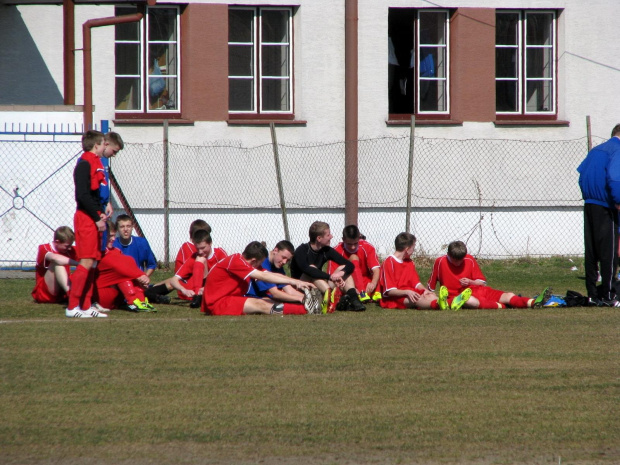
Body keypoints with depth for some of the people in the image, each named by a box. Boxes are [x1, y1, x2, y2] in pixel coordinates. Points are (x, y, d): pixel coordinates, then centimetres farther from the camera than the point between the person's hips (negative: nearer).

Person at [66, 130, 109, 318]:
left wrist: (101, 213, 5)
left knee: (93, 262, 9)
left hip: (94, 219, 10)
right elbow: (83, 195, -19)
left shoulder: (95, 163, 17)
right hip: (85, 218, -10)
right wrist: (97, 218, -18)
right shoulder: (84, 165, -12)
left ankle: (86, 306, 12)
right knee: (86, 262, -12)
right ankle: (73, 307, -12)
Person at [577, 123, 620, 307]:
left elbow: (581, 172, 18)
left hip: (589, 204, 8)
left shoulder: (596, 150, 16)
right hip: (605, 207, -8)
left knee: (591, 253, 10)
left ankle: (593, 294, 12)